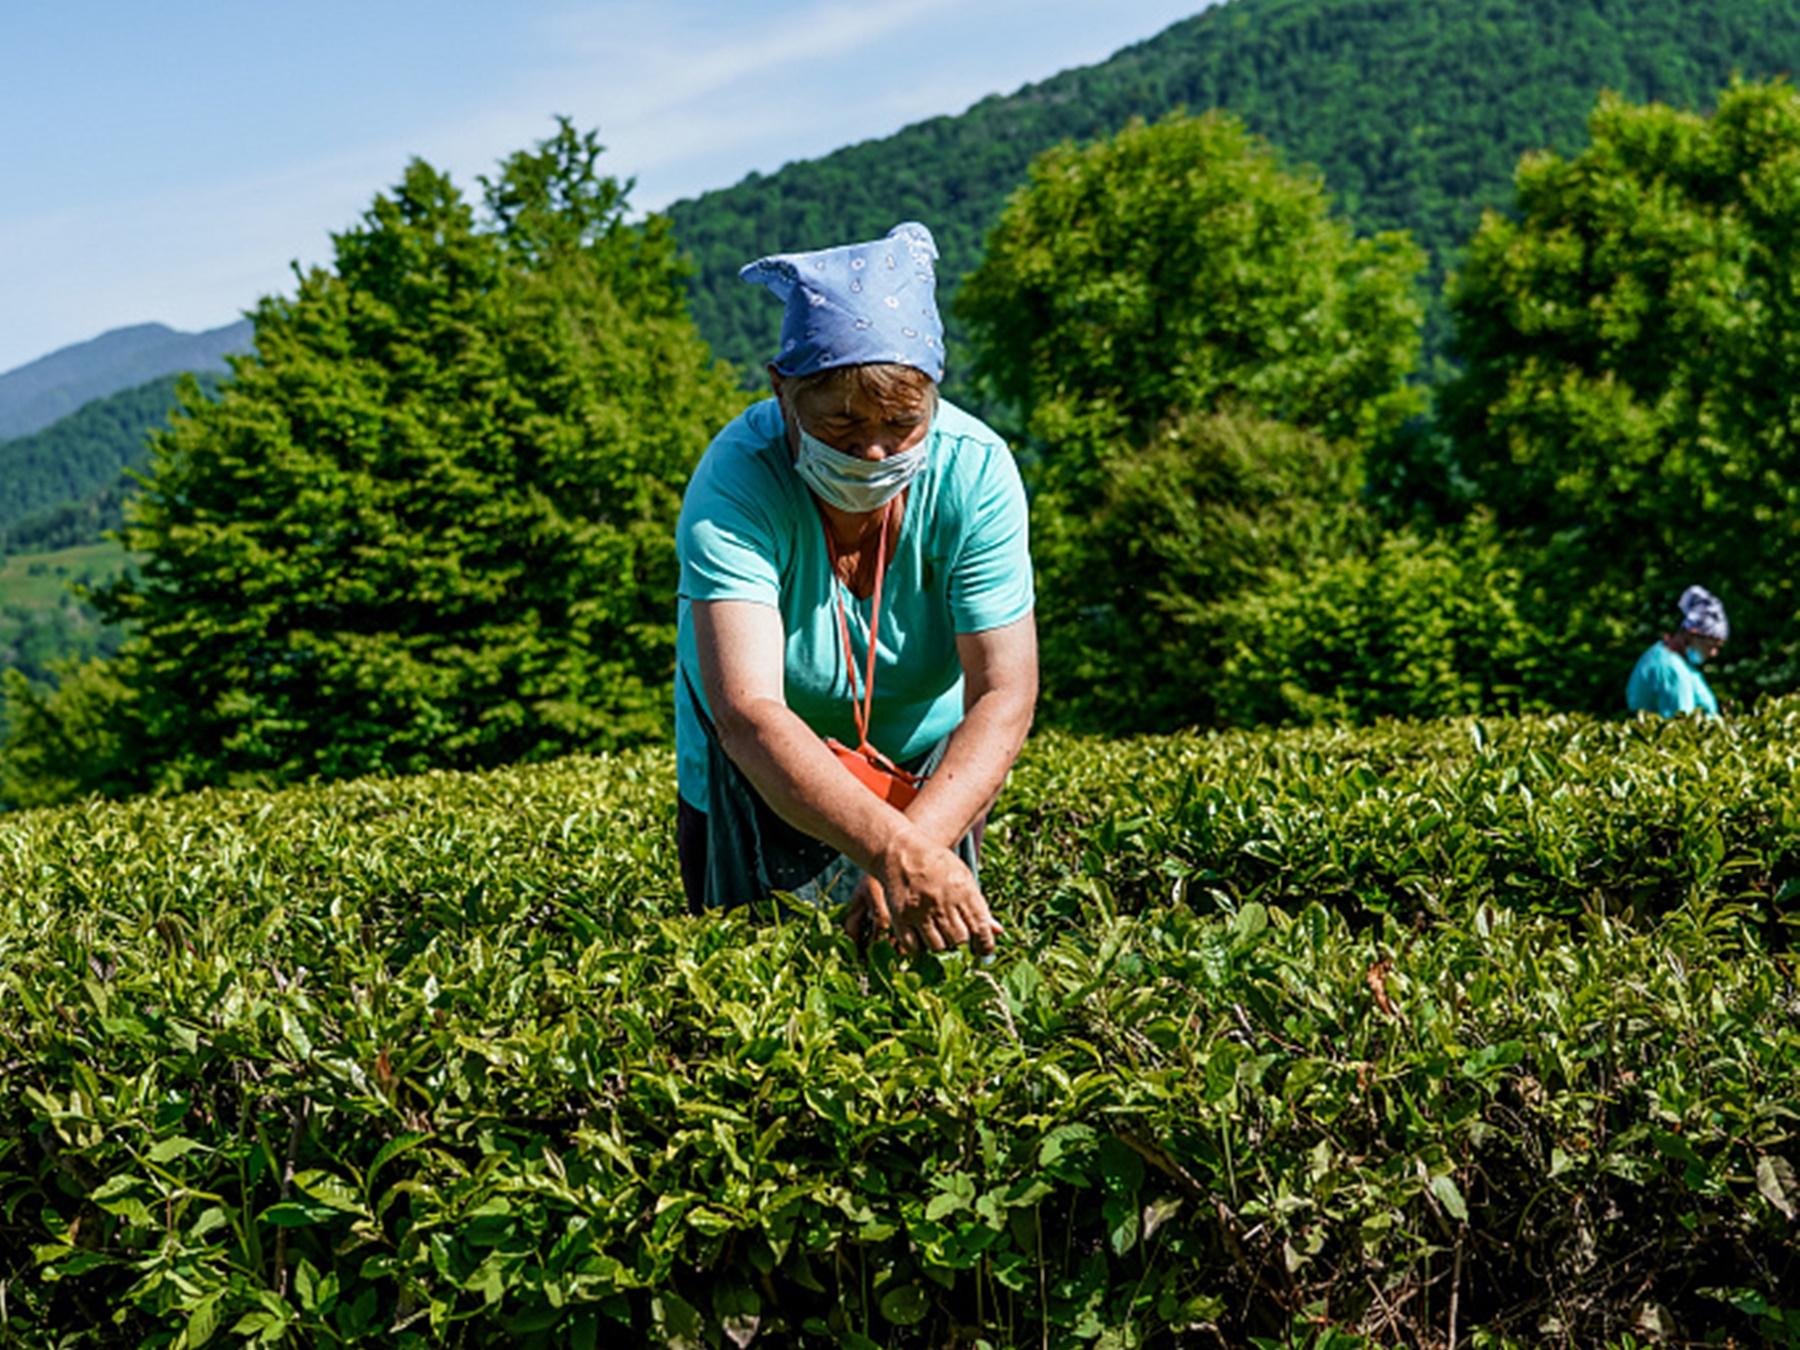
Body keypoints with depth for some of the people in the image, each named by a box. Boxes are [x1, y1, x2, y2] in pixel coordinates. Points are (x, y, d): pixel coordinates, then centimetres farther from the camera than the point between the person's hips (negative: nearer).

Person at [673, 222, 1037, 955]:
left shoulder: (975, 471, -24)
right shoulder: (735, 484, -32)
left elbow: (1004, 696, -28)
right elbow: (747, 714, -43)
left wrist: (918, 842, -47)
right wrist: (895, 852, -59)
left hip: (928, 776, 2)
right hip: (757, 785, -1)